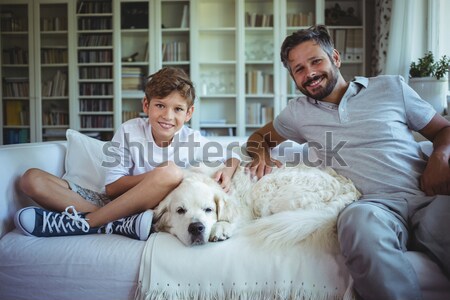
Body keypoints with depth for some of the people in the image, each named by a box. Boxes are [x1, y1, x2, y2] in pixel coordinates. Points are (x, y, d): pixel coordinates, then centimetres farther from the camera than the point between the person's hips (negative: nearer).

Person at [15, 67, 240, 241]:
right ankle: (120, 224, -31)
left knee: (172, 172, -34)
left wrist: (226, 172, -19)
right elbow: (112, 188, -6)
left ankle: (82, 222, -24)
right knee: (32, 179, -11)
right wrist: (154, 175, -21)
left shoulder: (193, 142, -5)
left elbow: (234, 158, 5)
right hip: (115, 204, 2)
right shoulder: (129, 131, -6)